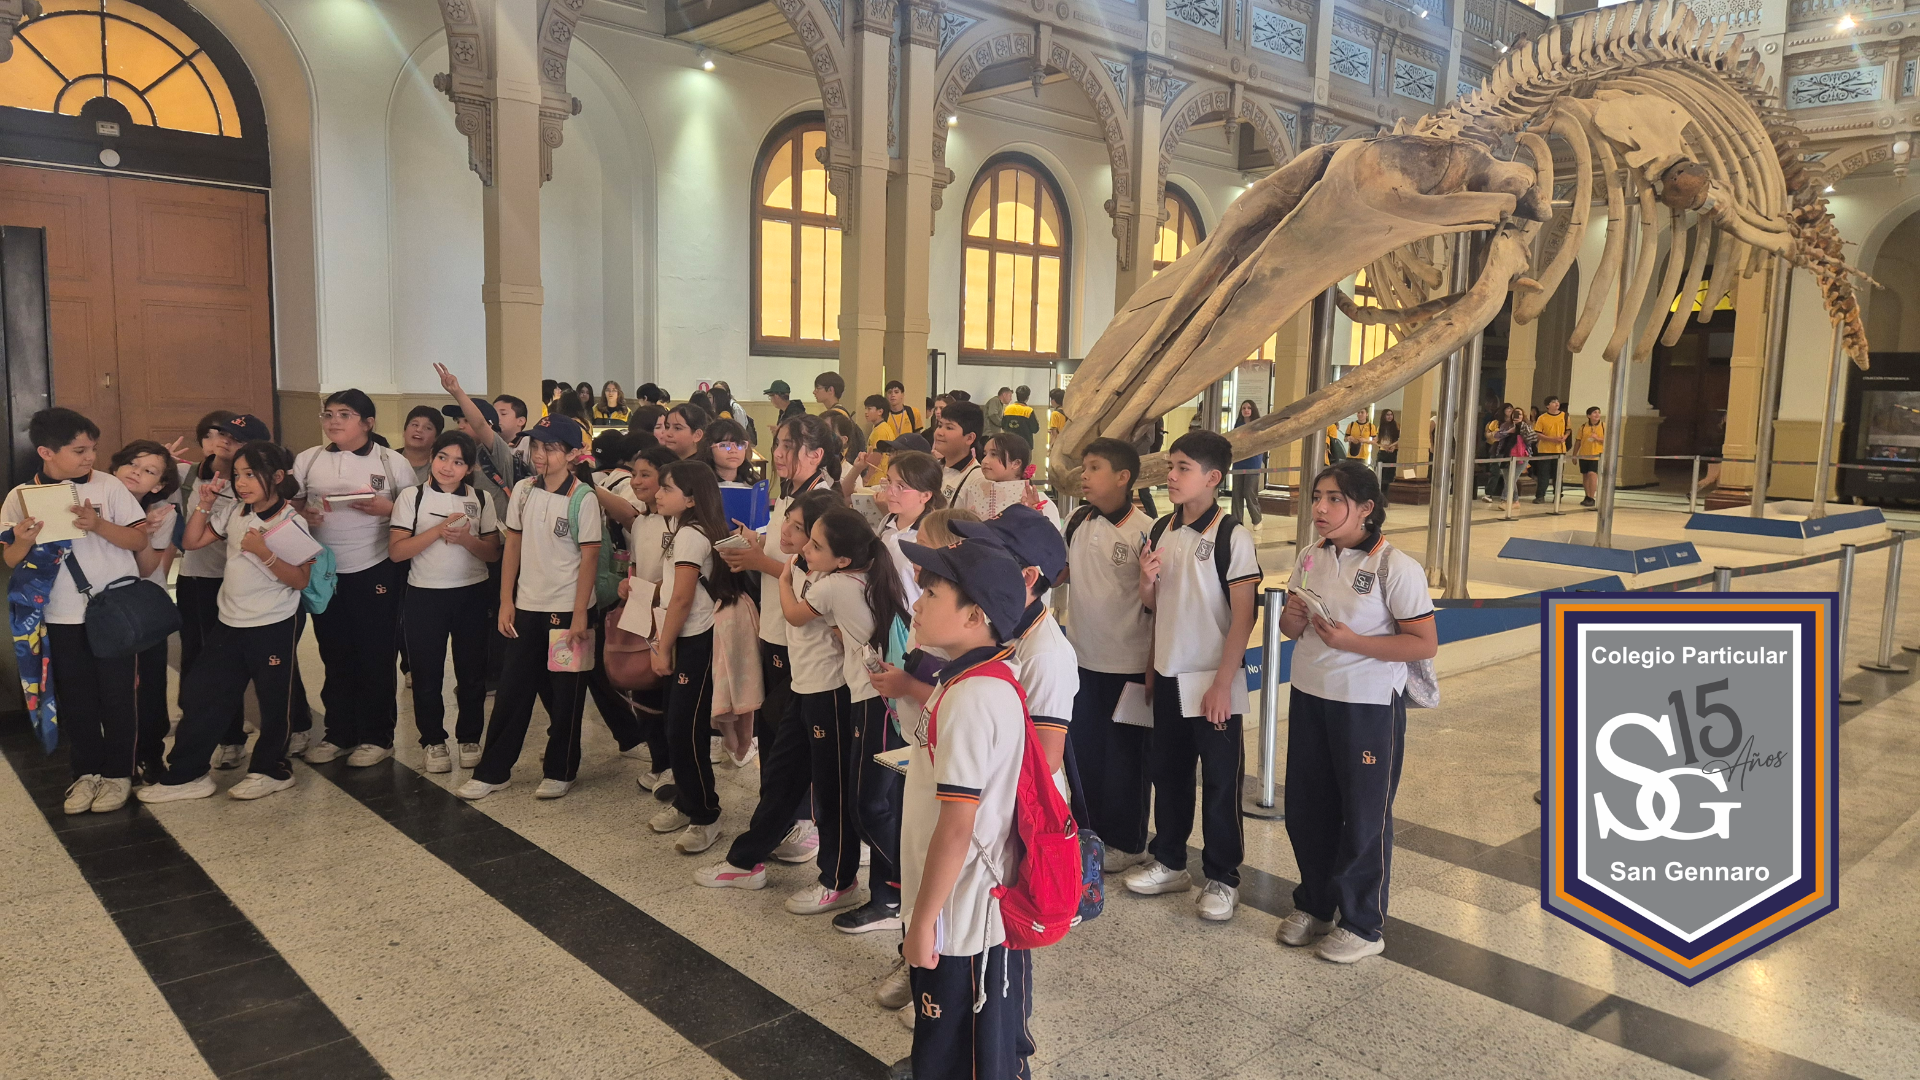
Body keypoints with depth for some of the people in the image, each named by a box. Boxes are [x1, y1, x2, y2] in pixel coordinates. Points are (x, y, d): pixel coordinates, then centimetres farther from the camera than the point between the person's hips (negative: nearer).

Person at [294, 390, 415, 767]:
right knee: (335, 656, 12)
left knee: (375, 657, 4)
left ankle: (377, 737, 15)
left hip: (374, 572, -3)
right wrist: (303, 515, -8)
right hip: (323, 572, 4)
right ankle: (338, 734, 24)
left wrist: (388, 508, -17)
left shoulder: (393, 462, -2)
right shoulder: (308, 460, 6)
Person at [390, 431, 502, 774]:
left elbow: (493, 553, 3)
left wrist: (466, 539, -16)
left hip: (472, 594, 1)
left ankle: (469, 739, 21)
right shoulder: (412, 497, -1)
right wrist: (439, 530, -18)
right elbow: (396, 550, -9)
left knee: (472, 671, 7)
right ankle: (433, 741, 21)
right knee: (427, 672, 6)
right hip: (424, 595, -1)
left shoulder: (481, 499, 4)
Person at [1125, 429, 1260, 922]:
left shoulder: (1231, 537, -14)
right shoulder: (1161, 531, 4)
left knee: (1220, 781, 5)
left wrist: (1223, 682, -16)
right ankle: (1169, 862, 32)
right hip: (1168, 676, 6)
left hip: (1212, 681, -6)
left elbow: (1243, 617, -14)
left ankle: (1222, 879, 19)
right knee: (1168, 772, 16)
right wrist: (1147, 581, -7)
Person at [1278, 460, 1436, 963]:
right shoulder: (1311, 559, 4)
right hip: (1309, 697, 6)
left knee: (1365, 816, 8)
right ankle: (1314, 905, 35)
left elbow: (1425, 643, -16)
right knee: (1305, 808, 15)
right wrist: (1293, 616, -11)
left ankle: (1362, 926, 25)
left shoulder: (1395, 567, -15)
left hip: (1369, 705, -6)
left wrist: (1351, 641, -24)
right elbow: (1290, 628, 13)